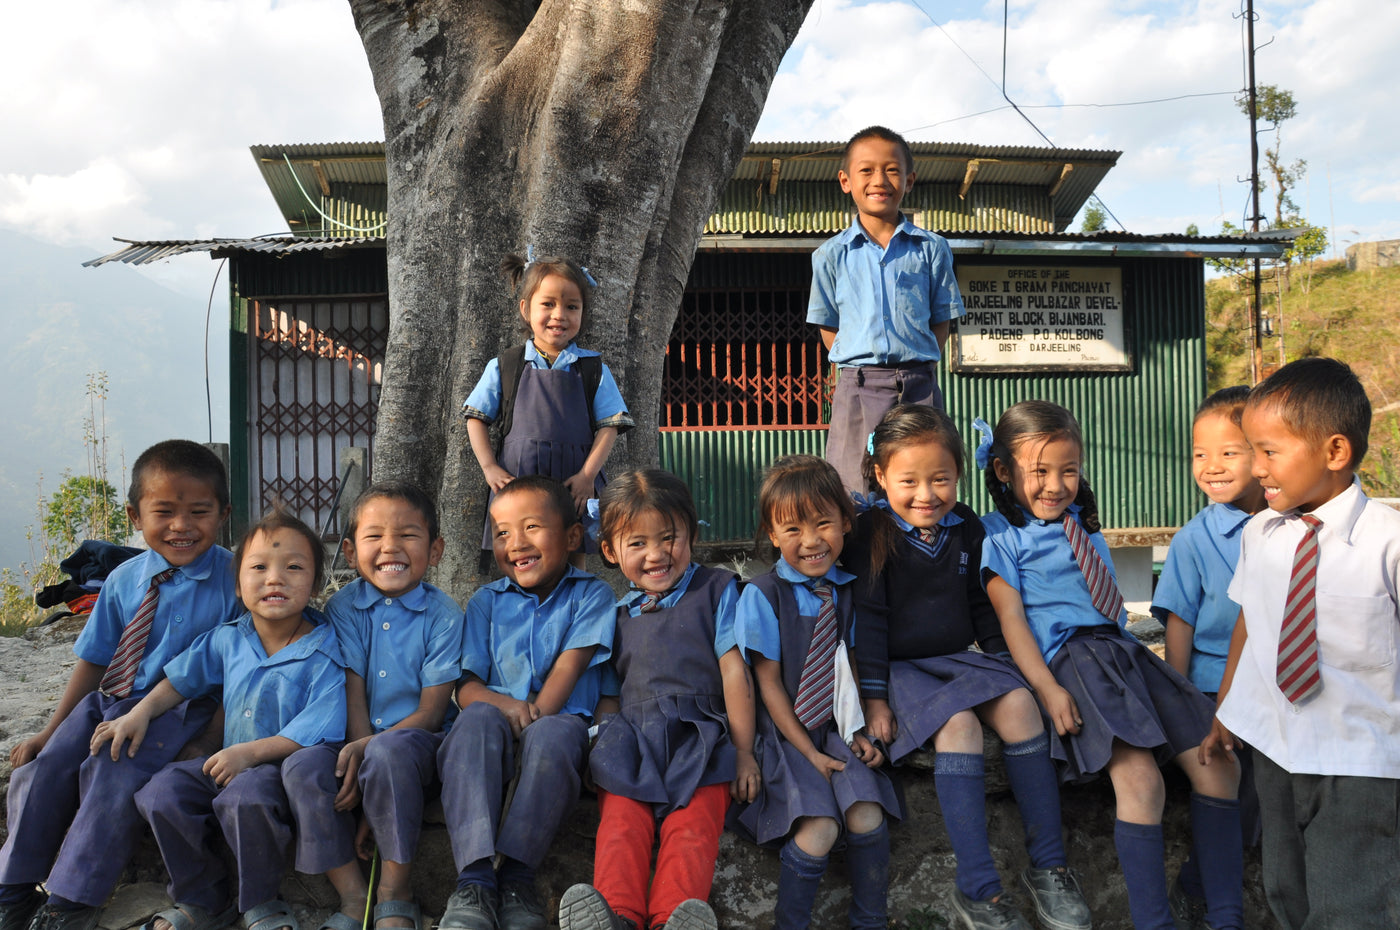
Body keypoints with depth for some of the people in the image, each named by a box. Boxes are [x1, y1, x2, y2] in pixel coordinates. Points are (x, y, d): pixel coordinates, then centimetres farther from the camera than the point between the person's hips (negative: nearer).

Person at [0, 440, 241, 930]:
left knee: (114, 780, -22)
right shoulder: (124, 580, 3)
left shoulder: (233, 578, -14)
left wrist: (209, 744, -15)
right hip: (109, 702, 6)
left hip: (178, 711, -6)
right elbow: (95, 660, 13)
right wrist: (50, 730, 12)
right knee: (41, 771, -4)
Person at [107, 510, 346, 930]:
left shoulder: (325, 653, -14)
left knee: (244, 796, -36)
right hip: (228, 762, 7)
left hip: (286, 767, -7)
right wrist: (140, 713, 9)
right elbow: (183, 679, 22)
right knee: (161, 792, -14)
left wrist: (252, 752, -26)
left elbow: (318, 728, -21)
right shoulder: (226, 640, 6)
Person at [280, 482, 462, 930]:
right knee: (301, 767, -26)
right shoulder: (342, 608, 3)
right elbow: (353, 693, -4)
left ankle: (395, 893, -16)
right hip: (356, 746, 3)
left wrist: (368, 748, -22)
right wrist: (357, 752, -19)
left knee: (389, 750, -35)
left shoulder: (443, 614, -6)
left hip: (418, 746, -3)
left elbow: (431, 712, -9)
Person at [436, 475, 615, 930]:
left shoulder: (591, 595, 8)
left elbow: (569, 666, -6)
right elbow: (466, 685, 5)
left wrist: (535, 715, -22)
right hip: (499, 728, 2)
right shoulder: (486, 601, 15)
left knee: (553, 734, -37)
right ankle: (474, 878, -39)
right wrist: (504, 705, -18)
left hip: (561, 723, -2)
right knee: (477, 719, -33)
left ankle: (516, 878, -30)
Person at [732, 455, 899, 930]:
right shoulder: (763, 595, -9)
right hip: (786, 730, -3)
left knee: (867, 818, -18)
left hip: (837, 727, 4)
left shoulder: (848, 590, 3)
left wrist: (858, 731, -3)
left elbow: (850, 667, 10)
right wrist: (809, 753, -10)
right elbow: (769, 683, -7)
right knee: (818, 830, -23)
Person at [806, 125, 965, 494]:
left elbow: (941, 320, 10)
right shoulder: (830, 255, 7)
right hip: (857, 389, -1)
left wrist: (918, 365, -1)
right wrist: (861, 370, -1)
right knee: (856, 495, -2)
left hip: (919, 386, 1)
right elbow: (828, 328, 9)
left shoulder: (932, 249, 8)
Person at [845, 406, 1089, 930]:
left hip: (960, 657, 5)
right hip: (901, 666, -4)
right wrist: (874, 698, -11)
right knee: (959, 723, -31)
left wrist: (1004, 663, 11)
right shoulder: (872, 533, -7)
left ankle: (1048, 866, -13)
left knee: (1018, 703, -23)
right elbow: (868, 618, -8)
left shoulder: (967, 528, 7)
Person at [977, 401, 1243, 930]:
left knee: (1216, 765, -3)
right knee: (1139, 775, -26)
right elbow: (1011, 617, -6)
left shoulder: (1083, 525, 23)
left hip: (1123, 650, 8)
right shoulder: (1000, 534, 2)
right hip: (1068, 660, -7)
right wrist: (1048, 688, -17)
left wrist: (1168, 681, 20)